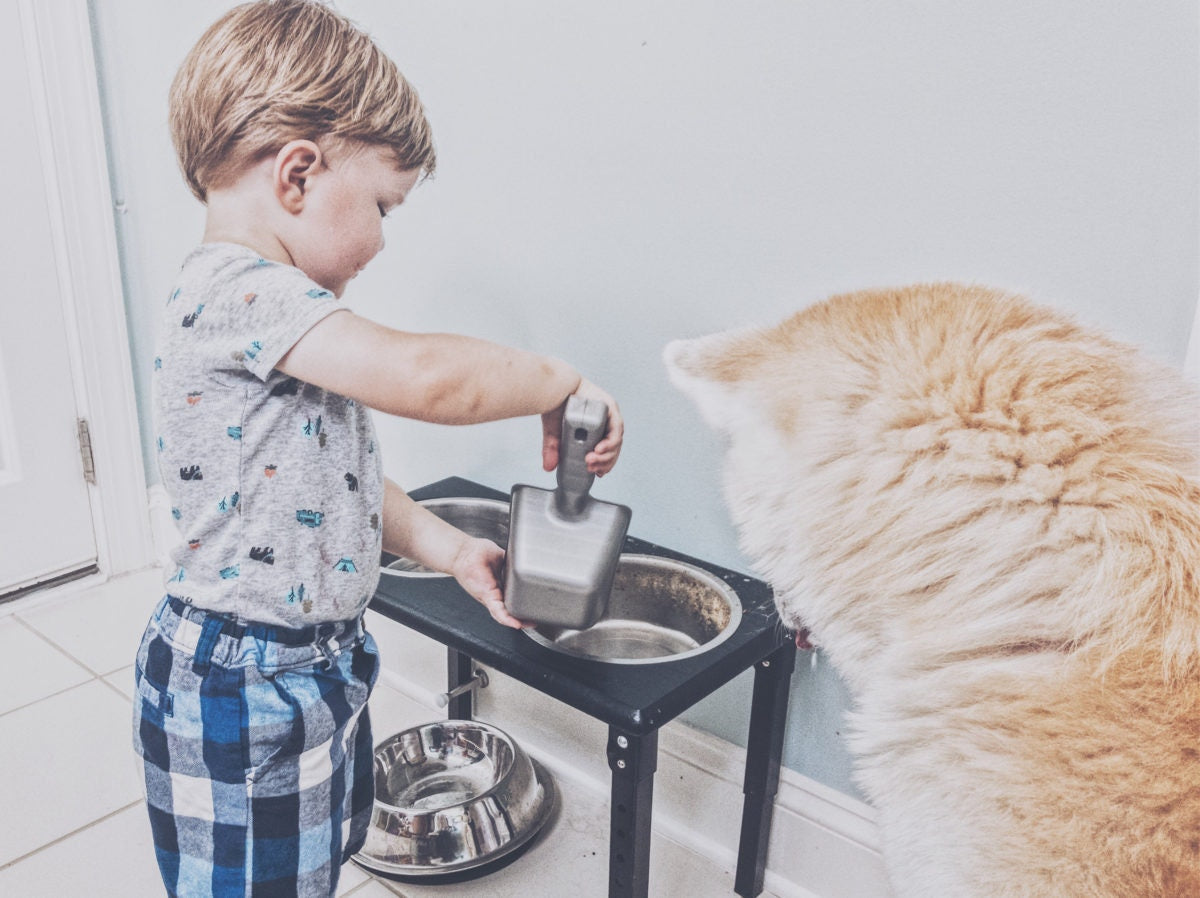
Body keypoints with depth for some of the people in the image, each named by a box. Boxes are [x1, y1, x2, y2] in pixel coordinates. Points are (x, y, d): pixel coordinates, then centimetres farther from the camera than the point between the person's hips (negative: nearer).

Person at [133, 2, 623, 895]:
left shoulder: (281, 311, 8)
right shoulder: (235, 291, -25)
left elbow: (341, 472, 11)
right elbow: (424, 376, -38)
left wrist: (449, 547, 2)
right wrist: (563, 384, -22)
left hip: (315, 663, 10)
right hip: (241, 694, -9)